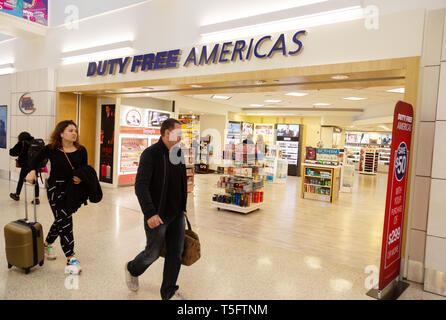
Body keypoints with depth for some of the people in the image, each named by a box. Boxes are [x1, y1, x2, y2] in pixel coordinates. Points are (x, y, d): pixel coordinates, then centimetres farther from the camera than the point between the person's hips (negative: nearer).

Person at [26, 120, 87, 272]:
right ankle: (70, 257, -3)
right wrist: (32, 171, -7)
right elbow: (37, 159, 10)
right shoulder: (51, 149, -7)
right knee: (65, 222, -8)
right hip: (55, 188, -4)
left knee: (61, 220, 18)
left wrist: (81, 178, -15)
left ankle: (47, 244, 45)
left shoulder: (81, 150, -1)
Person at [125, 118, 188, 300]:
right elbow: (140, 186, -21)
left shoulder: (179, 153, 6)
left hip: (177, 214, 7)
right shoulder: (150, 154, -16)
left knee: (176, 253, 10)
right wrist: (150, 213, -28)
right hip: (157, 215, -6)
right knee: (153, 253, 9)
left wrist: (183, 207, 15)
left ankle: (169, 292, 27)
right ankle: (132, 269, 41)